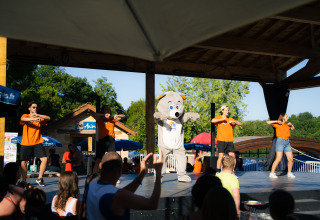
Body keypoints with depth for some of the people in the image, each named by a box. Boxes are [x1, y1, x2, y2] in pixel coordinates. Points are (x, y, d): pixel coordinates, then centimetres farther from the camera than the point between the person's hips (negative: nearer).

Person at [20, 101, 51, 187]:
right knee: (23, 162, 1)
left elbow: (48, 118, -8)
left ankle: (39, 179, 4)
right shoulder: (25, 116, 5)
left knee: (44, 159, -11)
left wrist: (38, 115, -22)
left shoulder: (39, 118, 10)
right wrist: (34, 119, -34)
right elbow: (22, 119, -19)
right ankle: (24, 181, 16)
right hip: (26, 143, -1)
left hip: (37, 143, 1)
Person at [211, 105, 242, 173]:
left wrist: (233, 121, -6)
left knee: (233, 156, -2)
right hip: (221, 140, -4)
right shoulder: (219, 118, 3)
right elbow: (213, 121, -19)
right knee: (221, 156, -10)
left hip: (229, 141, 4)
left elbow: (240, 124, 12)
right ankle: (218, 172, -1)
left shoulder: (230, 119, 16)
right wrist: (222, 119, -15)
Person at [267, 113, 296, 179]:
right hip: (280, 142, -6)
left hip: (287, 143, 6)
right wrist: (277, 121, -11)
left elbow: (293, 128, 36)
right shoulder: (277, 124, 0)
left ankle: (289, 173, 18)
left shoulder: (287, 125, 17)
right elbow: (268, 122, -10)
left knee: (291, 159, 2)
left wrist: (291, 124, 16)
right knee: (278, 159, -15)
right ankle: (272, 173, -8)